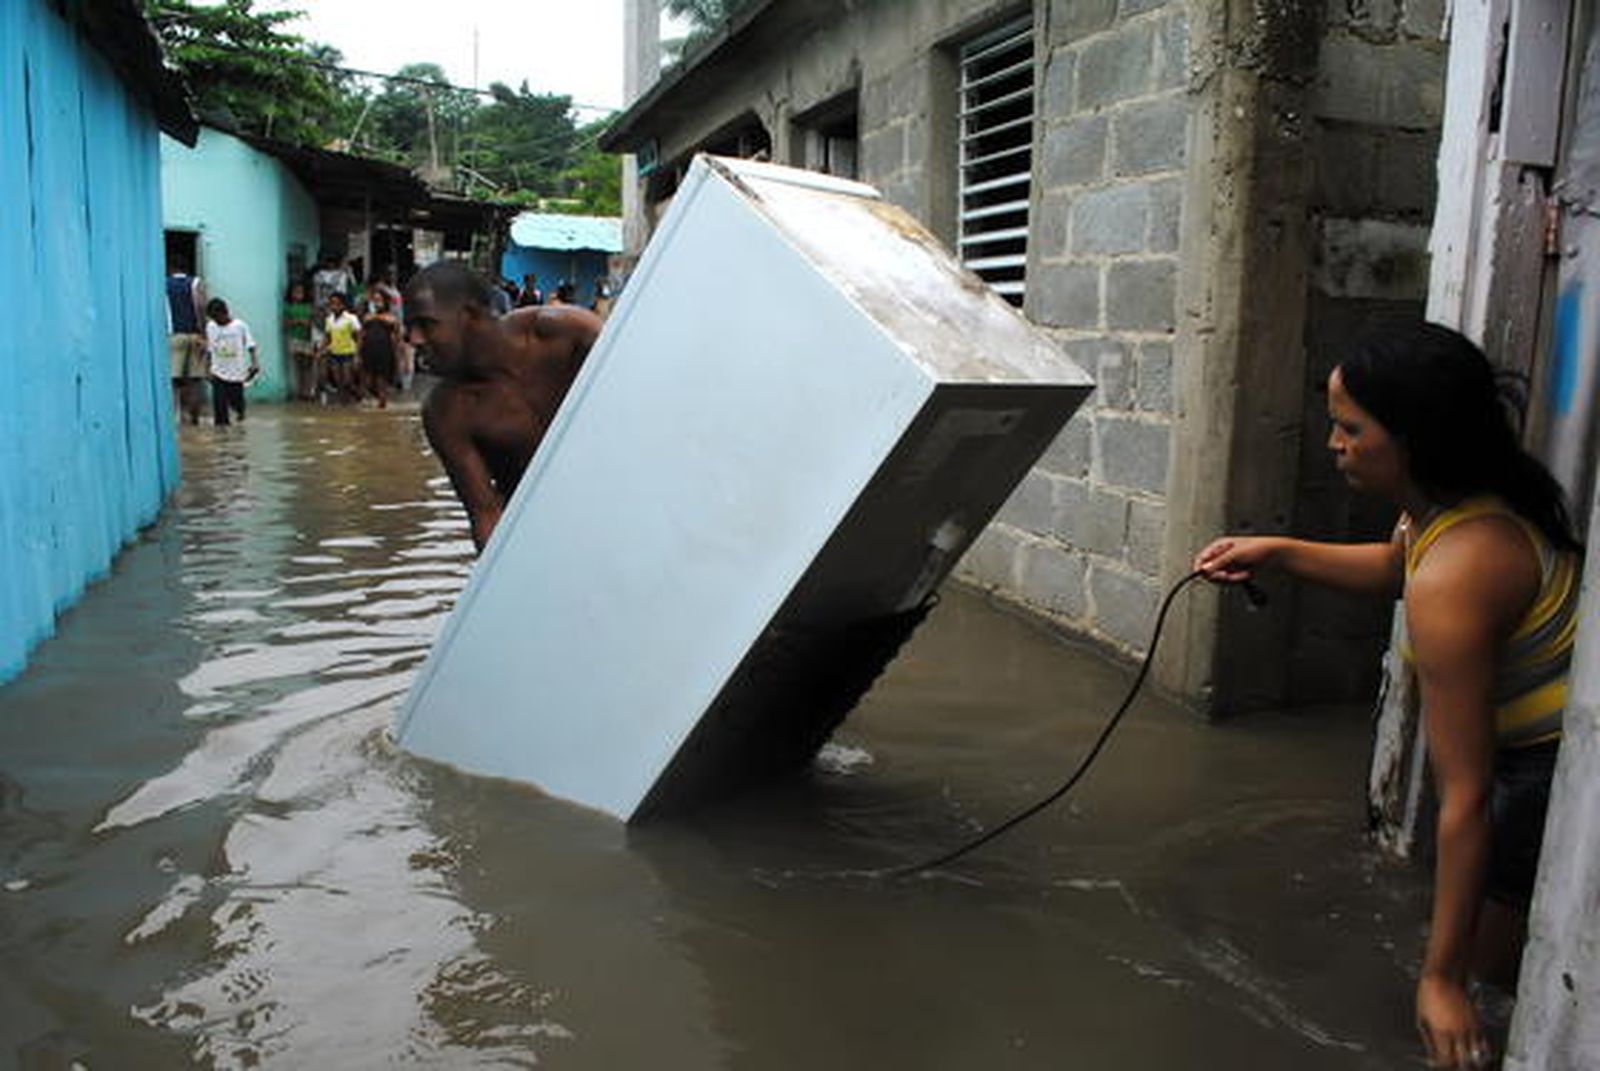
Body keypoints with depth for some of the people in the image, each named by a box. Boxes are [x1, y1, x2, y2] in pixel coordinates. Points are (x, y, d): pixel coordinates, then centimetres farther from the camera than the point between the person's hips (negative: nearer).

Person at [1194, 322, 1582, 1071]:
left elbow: (1466, 797, -31)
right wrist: (1279, 553, 4)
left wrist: (1442, 977, -24)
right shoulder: (1468, 492, -9)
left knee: (1488, 951, 8)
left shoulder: (1453, 577, -34)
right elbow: (1398, 565, 17)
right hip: (1545, 738, 9)